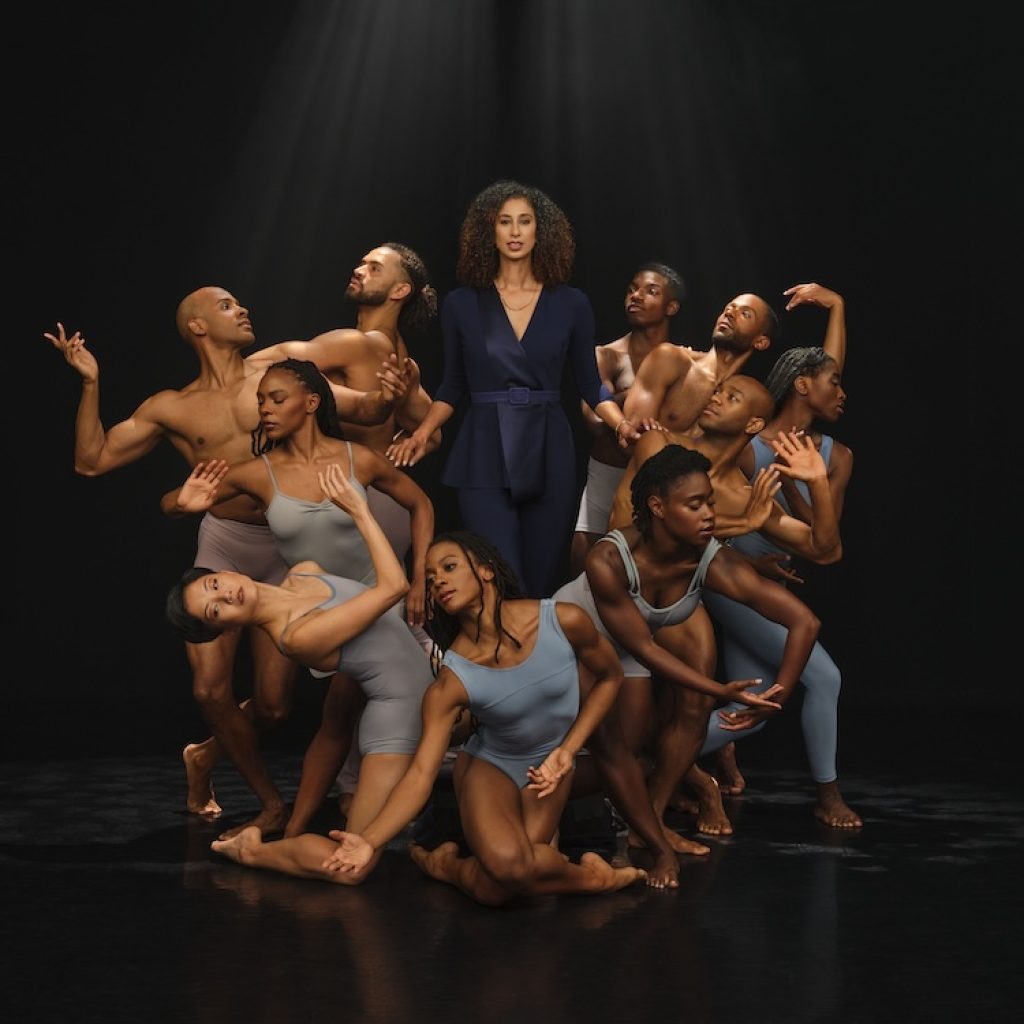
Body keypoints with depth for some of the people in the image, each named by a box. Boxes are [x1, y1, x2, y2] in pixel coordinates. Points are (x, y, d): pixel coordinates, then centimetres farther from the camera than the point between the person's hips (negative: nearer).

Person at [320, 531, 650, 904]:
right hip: (490, 764, -1)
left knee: (494, 890, -20)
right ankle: (586, 876, -2)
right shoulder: (451, 681, -24)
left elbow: (610, 677, -3)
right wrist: (370, 842, -40)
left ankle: (451, 866, 15)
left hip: (549, 763, 1)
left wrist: (567, 750, -12)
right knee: (505, 865, -32)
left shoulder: (564, 621, -22)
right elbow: (420, 774, -26)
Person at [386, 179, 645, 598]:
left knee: (541, 584, 7)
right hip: (484, 457, -1)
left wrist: (622, 424, -8)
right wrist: (422, 433, -5)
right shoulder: (462, 304, 3)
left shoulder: (570, 304, 4)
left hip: (549, 455, 1)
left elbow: (589, 384, 9)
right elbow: (452, 385, 11)